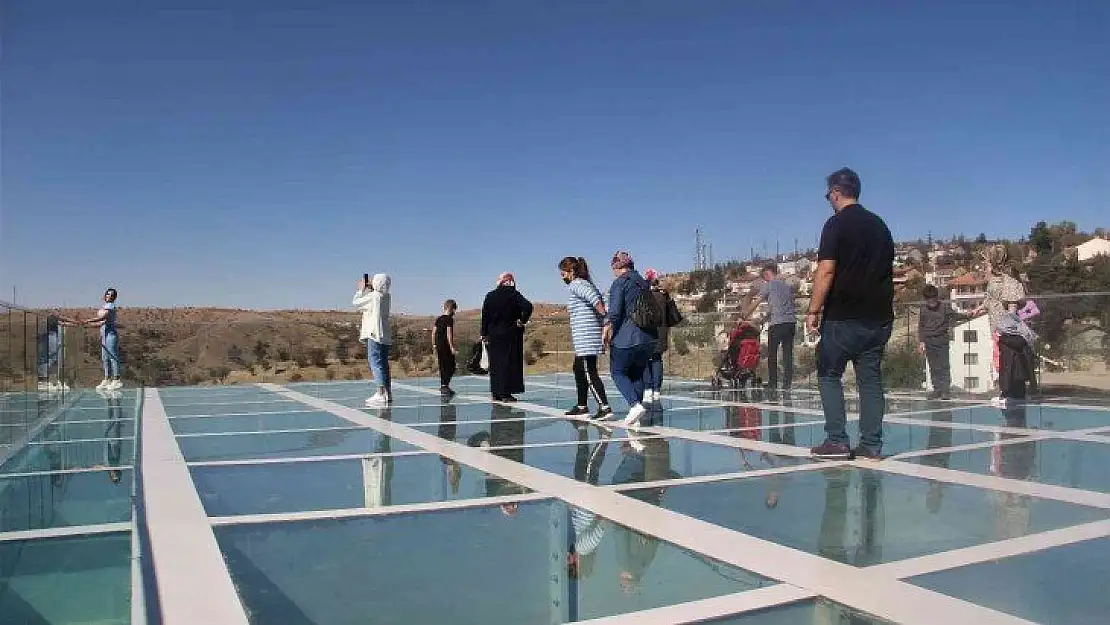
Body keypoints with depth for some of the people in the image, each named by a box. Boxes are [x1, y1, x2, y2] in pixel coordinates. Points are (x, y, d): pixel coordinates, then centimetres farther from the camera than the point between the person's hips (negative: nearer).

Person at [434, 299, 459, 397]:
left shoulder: (438, 319, 12)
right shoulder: (450, 319, -10)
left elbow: (434, 332, 14)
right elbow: (449, 333, -17)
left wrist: (435, 345, 20)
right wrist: (452, 347, -16)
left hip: (439, 345, 8)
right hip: (446, 346, -8)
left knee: (442, 367, 14)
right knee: (450, 367, -4)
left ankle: (443, 386, 19)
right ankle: (445, 385, -15)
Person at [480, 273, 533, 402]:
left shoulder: (490, 296, 3)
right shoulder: (514, 295, -6)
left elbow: (485, 315, 3)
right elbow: (528, 306, -21)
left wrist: (484, 334, 8)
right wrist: (522, 321, -8)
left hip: (494, 335, 3)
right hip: (511, 334, -3)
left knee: (495, 364, 9)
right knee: (510, 362, 1)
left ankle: (496, 393, 12)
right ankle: (506, 393, -2)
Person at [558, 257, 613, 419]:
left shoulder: (576, 285, -9)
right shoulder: (586, 284, 20)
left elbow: (595, 299, -24)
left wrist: (606, 320, -27)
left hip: (586, 337, -10)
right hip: (584, 339, 10)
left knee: (590, 373, -11)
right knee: (578, 369, 19)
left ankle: (604, 407, -15)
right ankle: (582, 405, 27)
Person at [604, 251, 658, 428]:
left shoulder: (620, 282, -6)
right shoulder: (644, 283, 16)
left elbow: (615, 311, -15)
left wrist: (609, 327, -3)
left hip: (626, 338, -7)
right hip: (648, 337, 7)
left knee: (618, 372, 6)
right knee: (637, 374, 15)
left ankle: (635, 405, -14)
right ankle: (636, 418, 12)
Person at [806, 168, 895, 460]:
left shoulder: (836, 224, -7)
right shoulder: (880, 225, 15)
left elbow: (826, 271, -14)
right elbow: (887, 269, 17)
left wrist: (813, 310, -11)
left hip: (843, 317, -6)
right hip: (879, 316, 6)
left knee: (829, 375, 5)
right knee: (871, 379, 8)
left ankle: (836, 441, 0)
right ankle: (871, 445, 7)